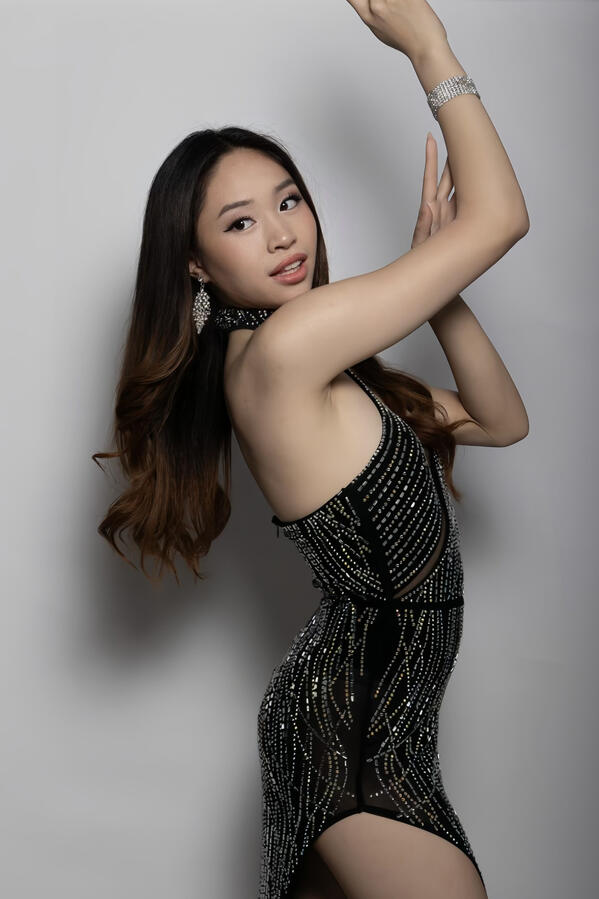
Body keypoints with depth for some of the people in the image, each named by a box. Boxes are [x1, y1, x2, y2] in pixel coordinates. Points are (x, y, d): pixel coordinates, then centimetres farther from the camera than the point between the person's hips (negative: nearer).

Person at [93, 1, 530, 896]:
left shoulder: (332, 368, 10)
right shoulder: (277, 348, -19)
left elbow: (501, 421, 11)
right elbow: (499, 215, -15)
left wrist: (436, 286, 0)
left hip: (353, 716, 9)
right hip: (358, 729, -9)